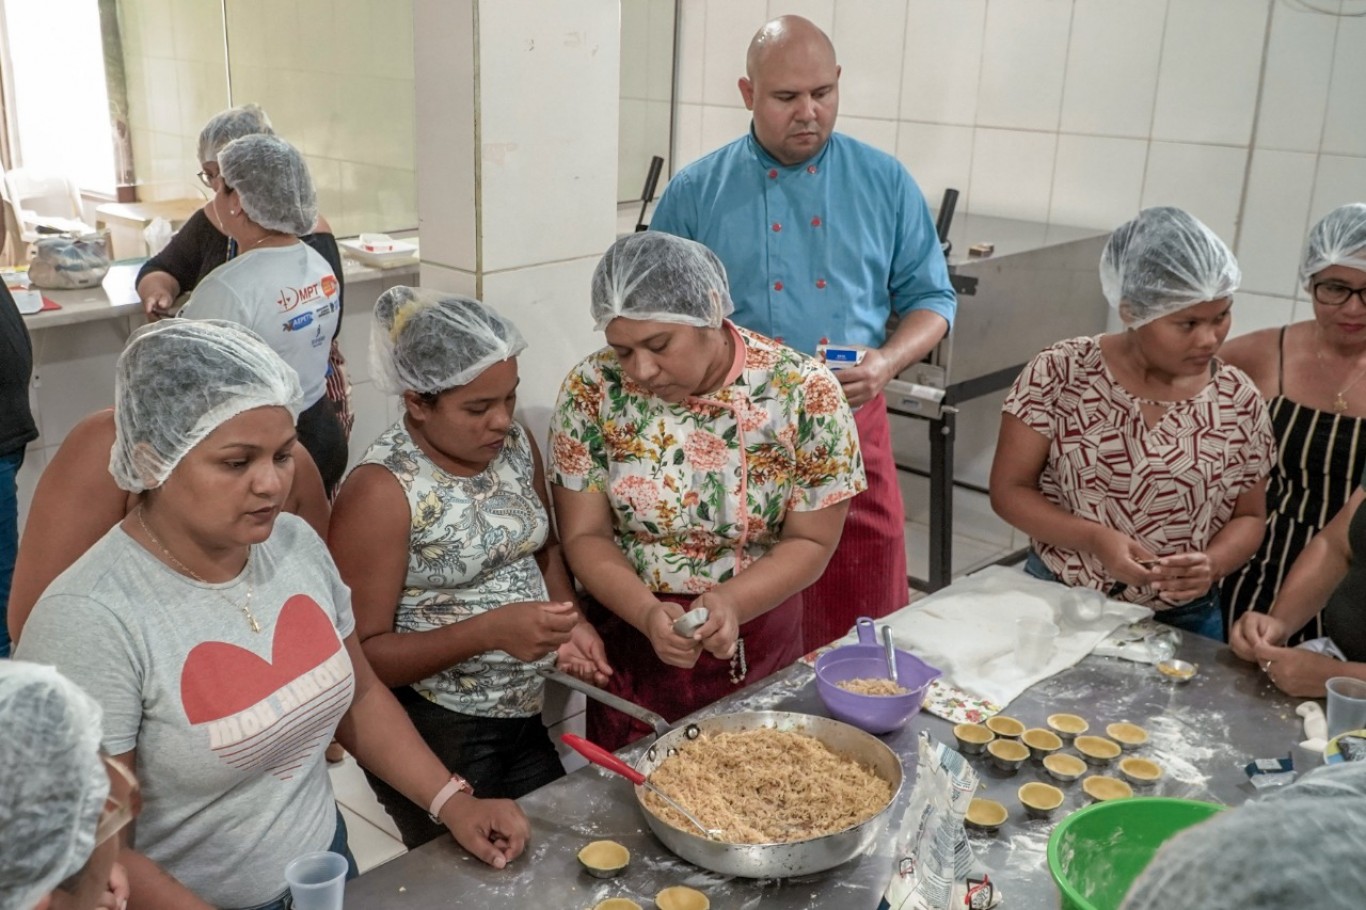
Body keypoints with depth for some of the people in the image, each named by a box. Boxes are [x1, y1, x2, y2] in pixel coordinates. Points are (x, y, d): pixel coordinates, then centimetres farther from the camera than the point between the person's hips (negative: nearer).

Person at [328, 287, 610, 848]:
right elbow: (360, 654, -19)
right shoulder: (382, 491, -21)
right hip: (432, 738, -6)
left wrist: (571, 620, -6)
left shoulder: (514, 444, -1)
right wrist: (489, 631, -31)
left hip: (524, 721, 7)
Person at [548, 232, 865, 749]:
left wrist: (732, 602, -26)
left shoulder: (805, 393, -16)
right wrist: (647, 612, -26)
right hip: (632, 636, 1)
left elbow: (811, 542, -9)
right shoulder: (591, 391, -13)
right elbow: (586, 536, -8)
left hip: (760, 646, 0)